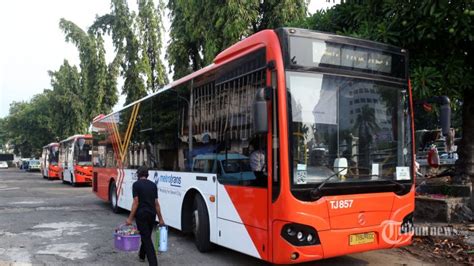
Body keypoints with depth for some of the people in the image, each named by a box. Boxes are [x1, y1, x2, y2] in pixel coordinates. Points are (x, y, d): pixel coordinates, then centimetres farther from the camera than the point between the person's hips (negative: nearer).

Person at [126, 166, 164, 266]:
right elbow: (156, 203, 7)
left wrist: (130, 218, -10)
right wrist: (160, 218, 10)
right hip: (152, 214, 6)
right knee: (147, 236, 23)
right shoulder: (153, 185, 8)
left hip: (141, 214, -5)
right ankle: (142, 255, 43)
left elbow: (136, 202, -13)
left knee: (146, 238, -5)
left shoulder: (136, 184, -7)